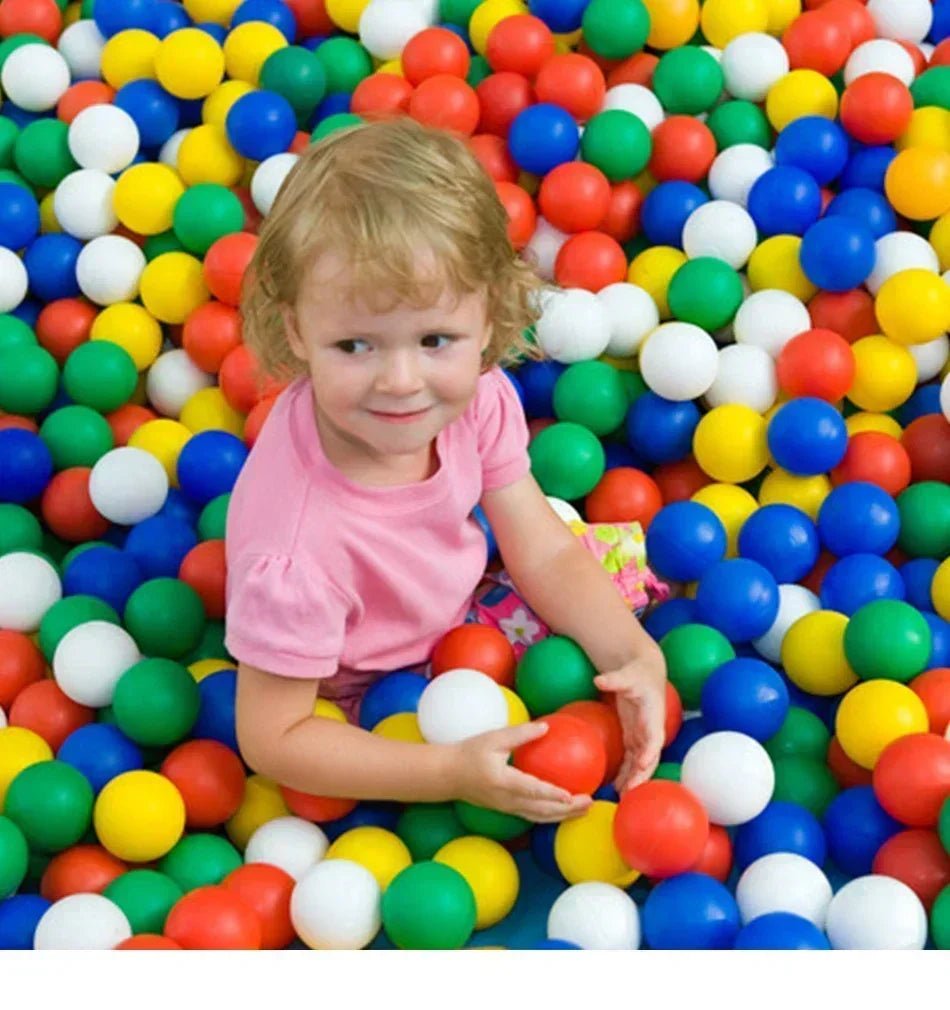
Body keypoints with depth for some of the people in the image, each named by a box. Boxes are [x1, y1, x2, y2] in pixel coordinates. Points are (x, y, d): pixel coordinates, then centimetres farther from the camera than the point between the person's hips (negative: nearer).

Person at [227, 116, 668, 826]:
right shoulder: (296, 550, -43)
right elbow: (272, 739, -29)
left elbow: (543, 553, -12)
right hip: (365, 703, -5)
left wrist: (632, 655, -28)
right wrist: (452, 774, -33)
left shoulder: (476, 397, -26)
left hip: (457, 599, 5)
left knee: (637, 555, 8)